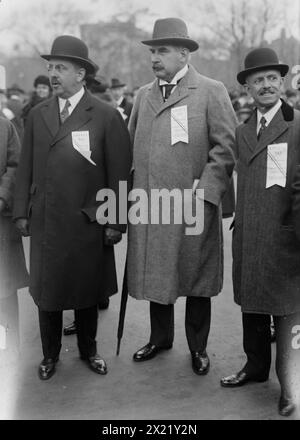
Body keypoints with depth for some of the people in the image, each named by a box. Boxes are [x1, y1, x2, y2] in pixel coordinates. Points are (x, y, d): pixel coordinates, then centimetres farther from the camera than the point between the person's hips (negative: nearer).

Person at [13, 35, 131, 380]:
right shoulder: (37, 115, 8)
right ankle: (50, 354, 31)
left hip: (88, 222, -3)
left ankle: (88, 349, 34)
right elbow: (25, 168, 9)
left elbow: (119, 173, -6)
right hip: (44, 220, 3)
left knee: (88, 288, 12)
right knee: (46, 289, 11)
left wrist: (116, 222, -8)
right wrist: (21, 212, 4)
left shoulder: (106, 116, -5)